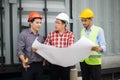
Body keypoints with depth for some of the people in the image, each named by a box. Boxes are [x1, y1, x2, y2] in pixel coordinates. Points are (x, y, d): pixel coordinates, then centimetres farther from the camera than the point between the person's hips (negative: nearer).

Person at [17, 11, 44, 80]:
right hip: (29, 65, -4)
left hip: (39, 65, 5)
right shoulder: (23, 34, -4)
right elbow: (20, 50, -10)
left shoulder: (40, 37, 10)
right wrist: (23, 60, -24)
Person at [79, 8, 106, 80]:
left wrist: (99, 49, -32)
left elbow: (103, 47, -11)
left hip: (94, 61, -5)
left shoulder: (99, 30, -4)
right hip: (83, 61, 5)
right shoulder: (82, 31, 13)